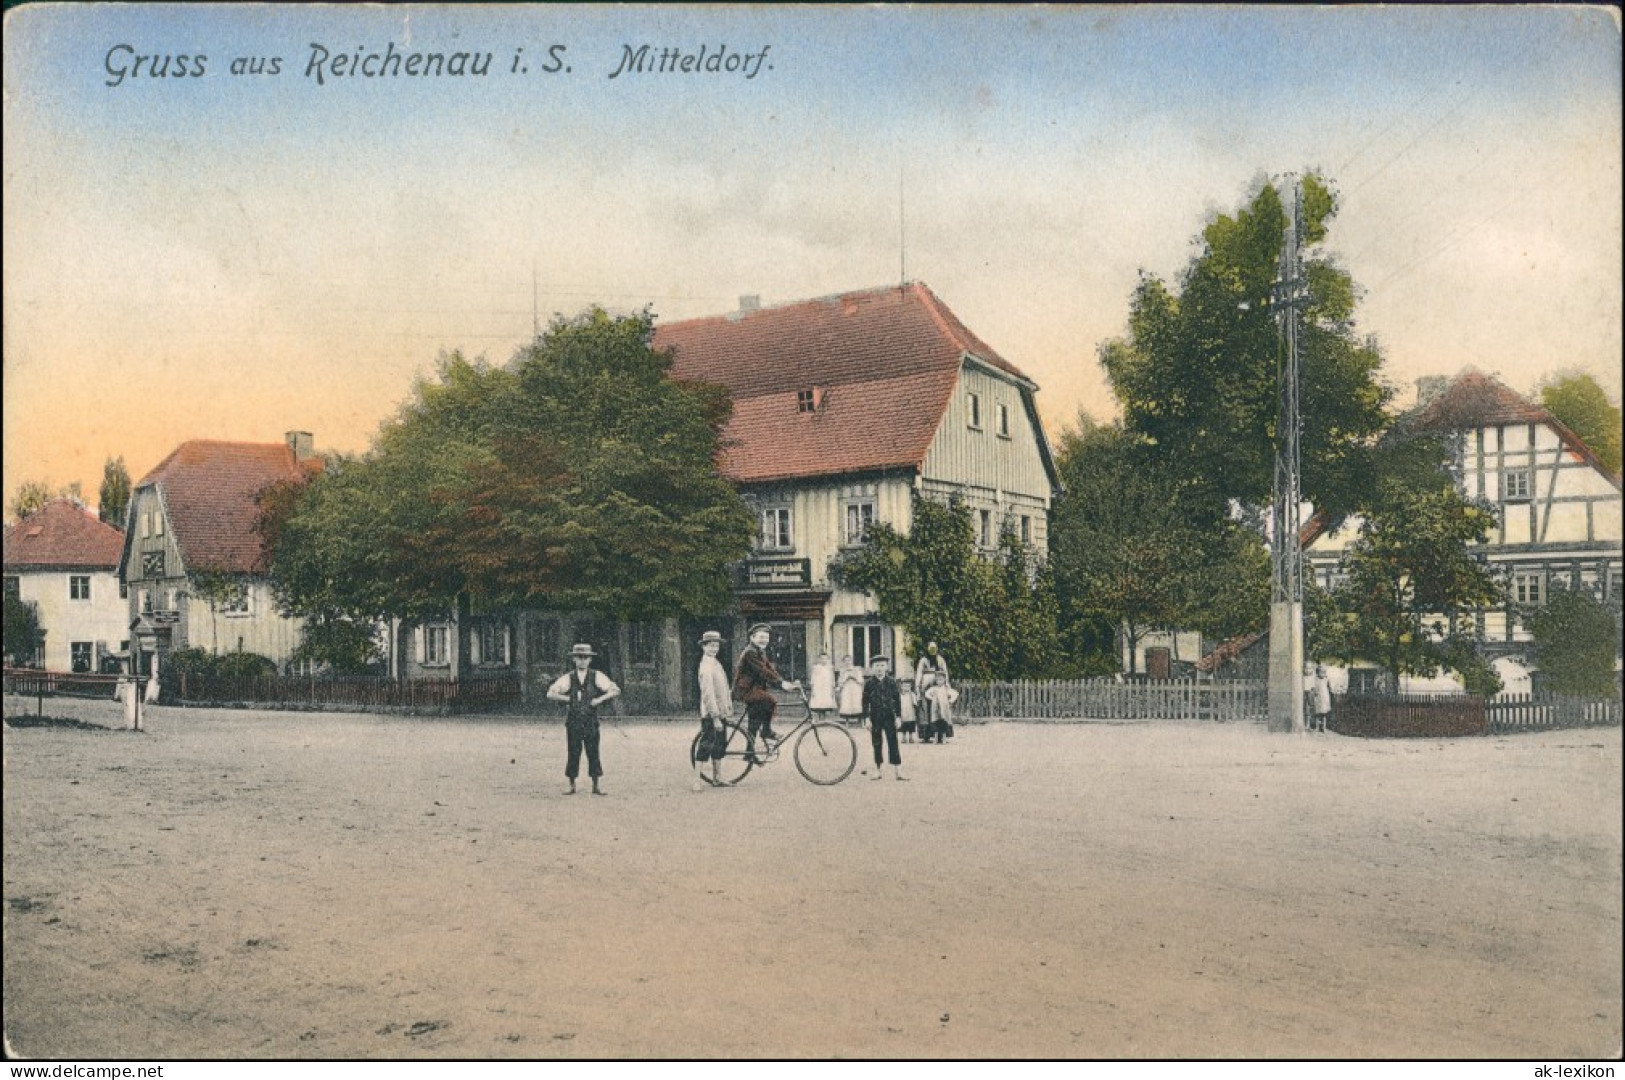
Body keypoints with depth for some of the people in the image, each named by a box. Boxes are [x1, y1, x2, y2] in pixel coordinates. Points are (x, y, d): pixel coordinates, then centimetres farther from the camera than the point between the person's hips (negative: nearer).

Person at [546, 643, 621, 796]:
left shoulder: (596, 677, 3)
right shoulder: (568, 678, 4)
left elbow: (616, 690, 1)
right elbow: (550, 694, 0)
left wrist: (600, 699, -11)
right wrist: (568, 699, -12)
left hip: (591, 722, 0)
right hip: (573, 722, 0)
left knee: (593, 753, 0)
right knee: (573, 754, 1)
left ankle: (596, 786, 7)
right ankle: (572, 786, 11)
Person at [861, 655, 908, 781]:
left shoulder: (892, 682, 1)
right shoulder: (869, 684, 0)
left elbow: (897, 699, 4)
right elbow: (865, 702, 1)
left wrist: (898, 717, -1)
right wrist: (867, 718, -5)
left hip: (889, 716, 0)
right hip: (875, 717, 0)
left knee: (893, 743, -3)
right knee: (876, 744, 6)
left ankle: (898, 771, -3)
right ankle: (877, 771, 14)